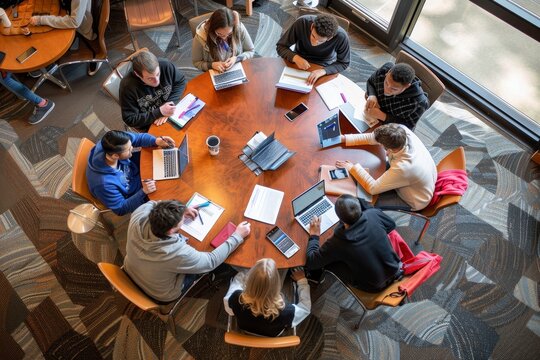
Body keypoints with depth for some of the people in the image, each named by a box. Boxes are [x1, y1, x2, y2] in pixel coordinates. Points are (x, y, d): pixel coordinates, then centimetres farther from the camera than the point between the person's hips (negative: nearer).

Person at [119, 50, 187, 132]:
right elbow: (130, 120, -18)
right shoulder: (127, 86, -25)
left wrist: (170, 103, -19)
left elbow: (181, 81, -2)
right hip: (149, 126, -5)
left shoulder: (165, 66, -20)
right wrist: (160, 112, -27)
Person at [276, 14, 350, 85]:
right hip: (300, 64, 1)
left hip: (324, 68, 0)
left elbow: (344, 63, -15)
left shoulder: (341, 36, -28)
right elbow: (281, 46, -16)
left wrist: (323, 71, -32)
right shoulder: (301, 23, -26)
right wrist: (296, 58, -35)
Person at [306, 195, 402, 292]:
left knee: (327, 260, 2)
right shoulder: (374, 215, -23)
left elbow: (310, 262, -15)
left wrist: (314, 236, -2)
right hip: (394, 270, 4)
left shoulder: (337, 242, -30)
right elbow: (391, 224, 3)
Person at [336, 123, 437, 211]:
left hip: (416, 201, -6)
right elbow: (371, 137, -14)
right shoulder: (402, 131, -29)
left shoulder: (402, 168, -45)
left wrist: (352, 168, -26)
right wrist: (344, 138, -18)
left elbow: (372, 188, -33)